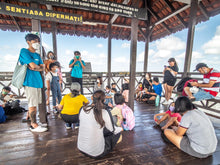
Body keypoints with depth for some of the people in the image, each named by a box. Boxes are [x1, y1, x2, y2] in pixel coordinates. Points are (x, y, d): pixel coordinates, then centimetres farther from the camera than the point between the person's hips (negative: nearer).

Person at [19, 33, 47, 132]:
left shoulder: (37, 55, 18)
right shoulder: (24, 51, -5)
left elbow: (43, 68, 10)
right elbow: (33, 65, -17)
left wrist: (35, 68, -7)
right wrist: (38, 67, 2)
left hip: (37, 81, 8)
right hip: (30, 81, -7)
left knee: (35, 104, 11)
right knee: (32, 104, -4)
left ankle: (32, 123, 22)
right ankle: (34, 125, 6)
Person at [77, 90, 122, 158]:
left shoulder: (83, 110, -9)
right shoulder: (105, 113, -22)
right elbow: (112, 130, -6)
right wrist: (120, 128, 17)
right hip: (96, 153, -5)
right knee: (118, 135, 12)